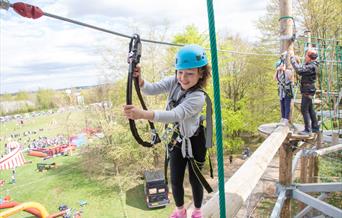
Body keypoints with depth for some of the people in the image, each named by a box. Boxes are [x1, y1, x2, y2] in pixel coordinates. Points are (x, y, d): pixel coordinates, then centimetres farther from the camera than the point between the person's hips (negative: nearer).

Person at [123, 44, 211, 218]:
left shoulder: (198, 97, -32)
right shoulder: (174, 82, -14)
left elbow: (175, 115, -46)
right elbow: (152, 89, -22)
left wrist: (143, 114, -60)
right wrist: (139, 80, -47)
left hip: (194, 141, -4)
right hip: (176, 138, 5)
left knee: (194, 179, 13)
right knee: (175, 180, 13)